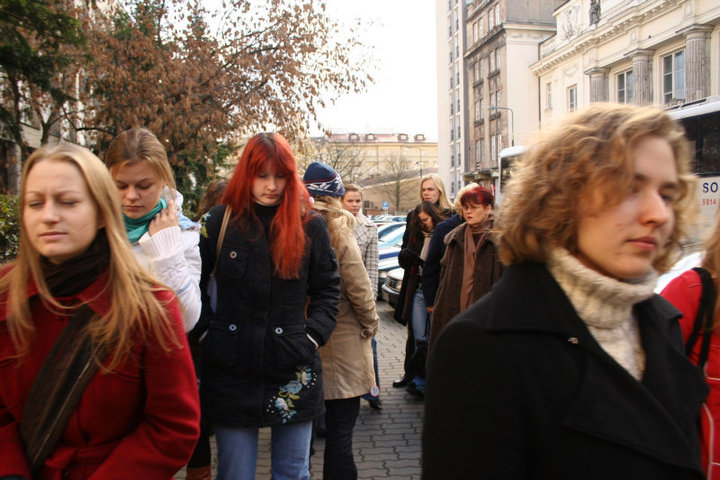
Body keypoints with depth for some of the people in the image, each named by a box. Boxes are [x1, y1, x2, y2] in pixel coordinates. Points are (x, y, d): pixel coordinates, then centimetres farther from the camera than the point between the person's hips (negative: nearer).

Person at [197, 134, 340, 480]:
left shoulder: (310, 225, 0)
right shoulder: (219, 222, -1)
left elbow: (328, 288, 8)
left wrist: (313, 334, -3)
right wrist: (209, 328, -4)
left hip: (294, 373, 1)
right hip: (231, 373, 0)